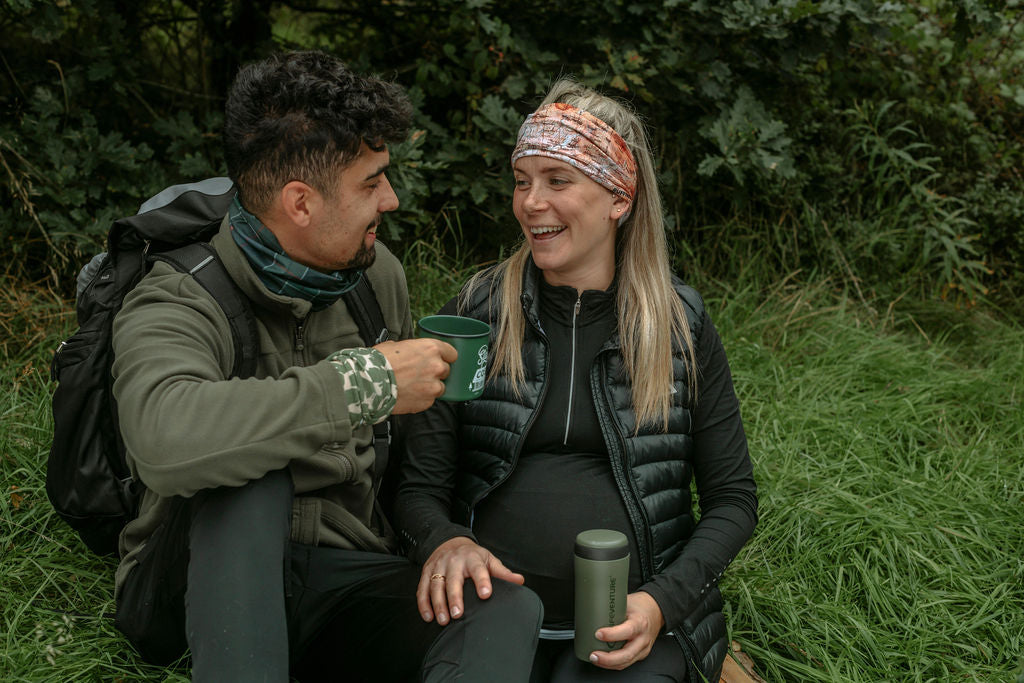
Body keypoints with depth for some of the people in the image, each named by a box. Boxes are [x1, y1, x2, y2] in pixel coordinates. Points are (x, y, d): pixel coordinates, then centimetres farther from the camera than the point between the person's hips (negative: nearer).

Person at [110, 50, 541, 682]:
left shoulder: (380, 276, 3)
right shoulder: (176, 306, -17)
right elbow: (164, 440, -41)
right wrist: (366, 380, -35)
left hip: (346, 578, 5)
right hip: (205, 590, -4)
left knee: (513, 609, -24)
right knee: (248, 474, -37)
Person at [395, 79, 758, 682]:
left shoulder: (681, 326, 5)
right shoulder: (474, 316, 5)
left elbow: (733, 498, 7)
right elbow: (420, 485, 6)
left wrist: (663, 601, -10)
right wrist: (444, 541, -17)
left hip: (632, 620, -1)